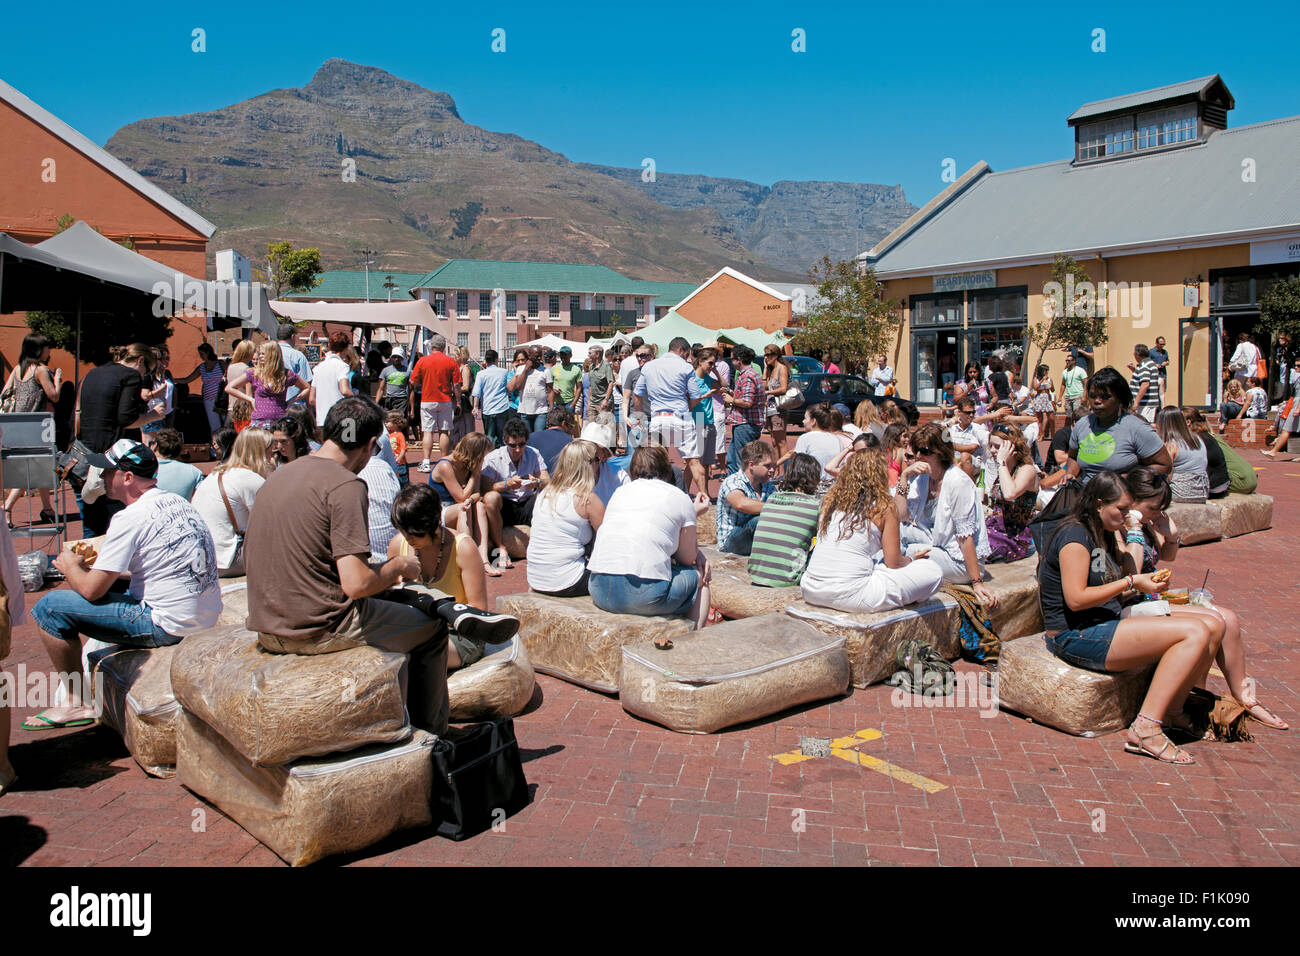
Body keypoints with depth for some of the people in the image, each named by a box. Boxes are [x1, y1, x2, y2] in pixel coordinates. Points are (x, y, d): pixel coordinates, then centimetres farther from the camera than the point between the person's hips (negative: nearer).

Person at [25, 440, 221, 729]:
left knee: (50, 607, -1)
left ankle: (75, 703, 9)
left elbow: (91, 591, -12)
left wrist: (70, 566, 9)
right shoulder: (177, 502, 10)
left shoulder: (130, 518, -16)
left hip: (169, 624, -9)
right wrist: (92, 561, 19)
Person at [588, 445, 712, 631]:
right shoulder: (680, 498, 6)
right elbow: (687, 558, 11)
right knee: (699, 576, 22)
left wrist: (696, 552, 31)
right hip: (645, 597, -5)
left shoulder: (620, 492, 20)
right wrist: (692, 515, 24)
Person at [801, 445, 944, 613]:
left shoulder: (831, 500, 10)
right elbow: (894, 563, -1)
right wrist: (911, 560, 23)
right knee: (933, 570, 4)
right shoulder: (884, 508, -4)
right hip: (849, 595, -6)